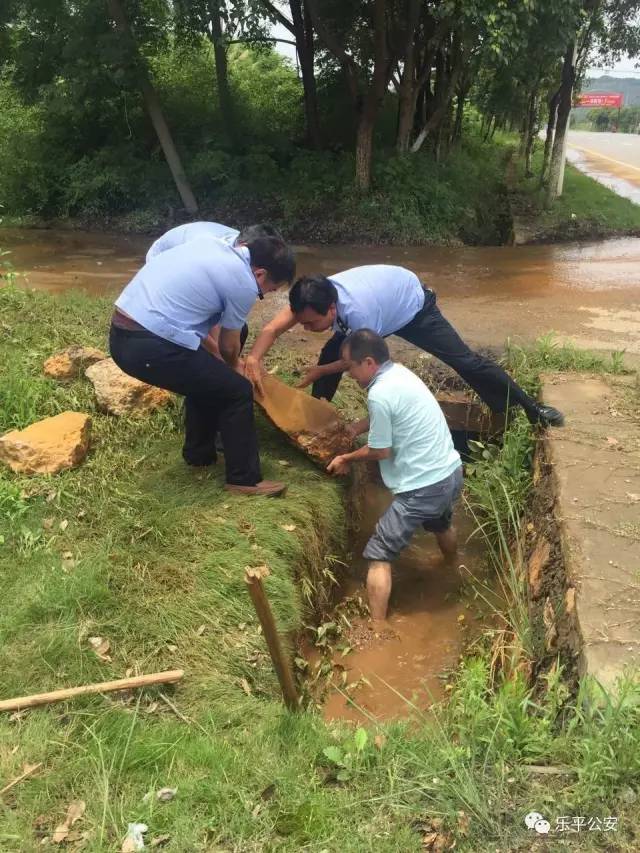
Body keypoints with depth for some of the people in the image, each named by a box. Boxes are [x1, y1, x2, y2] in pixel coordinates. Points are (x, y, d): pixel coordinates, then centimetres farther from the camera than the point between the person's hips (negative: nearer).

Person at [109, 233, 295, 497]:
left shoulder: (213, 245, 17)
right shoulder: (244, 284, -6)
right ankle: (244, 479, 15)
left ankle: (199, 453, 41)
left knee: (207, 376, 28)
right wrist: (235, 366, 32)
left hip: (122, 334, 9)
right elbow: (228, 346, 9)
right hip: (151, 347, -9)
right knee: (237, 392, 5)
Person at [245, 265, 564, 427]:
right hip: (383, 298, 6)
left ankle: (530, 408, 8)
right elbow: (274, 327, -28)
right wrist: (254, 358, -46)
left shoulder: (357, 312, -46)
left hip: (413, 305, -6)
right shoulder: (313, 296, -29)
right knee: (331, 352, -5)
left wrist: (319, 372, -22)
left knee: (463, 360, -4)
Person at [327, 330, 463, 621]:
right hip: (451, 472, 10)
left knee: (379, 556, -1)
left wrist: (347, 458, 3)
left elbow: (381, 451, -12)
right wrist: (352, 430, 12)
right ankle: (452, 571, 66)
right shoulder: (399, 373, 7)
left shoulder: (380, 394, -22)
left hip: (424, 487, -10)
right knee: (441, 524, 39)